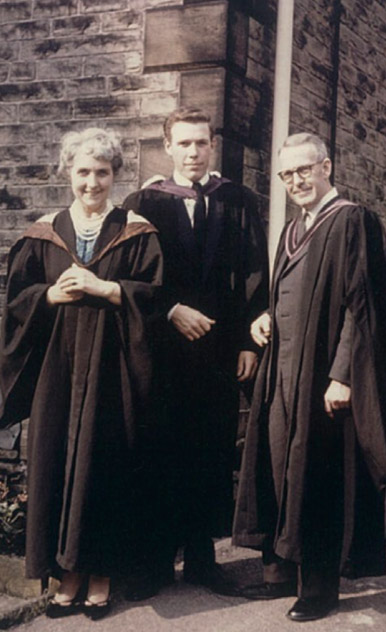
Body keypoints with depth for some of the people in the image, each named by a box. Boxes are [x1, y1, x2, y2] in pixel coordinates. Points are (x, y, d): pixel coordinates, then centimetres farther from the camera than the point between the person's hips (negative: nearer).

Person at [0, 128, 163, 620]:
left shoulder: (136, 233, 3)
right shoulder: (43, 234, 9)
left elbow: (153, 294, -4)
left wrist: (101, 287, -13)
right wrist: (54, 294, -11)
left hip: (110, 371, -2)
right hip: (56, 371, 2)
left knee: (106, 466, 0)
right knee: (56, 464, 2)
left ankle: (100, 578, 14)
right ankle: (69, 575, 15)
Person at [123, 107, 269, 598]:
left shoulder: (239, 203, 8)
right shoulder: (143, 204, 5)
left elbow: (255, 276, 4)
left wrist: (248, 342, -3)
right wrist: (173, 310, -13)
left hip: (221, 349, 1)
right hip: (162, 349, -1)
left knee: (212, 453, 6)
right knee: (162, 454, 3)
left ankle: (201, 555, 19)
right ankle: (159, 559, 15)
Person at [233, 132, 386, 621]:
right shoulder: (293, 231, 16)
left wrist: (342, 375, -20)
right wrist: (267, 320, 4)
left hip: (322, 375, -8)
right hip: (283, 371, 8)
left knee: (318, 479, 1)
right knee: (279, 470, 10)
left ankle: (319, 585, 14)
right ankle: (282, 571, 23)